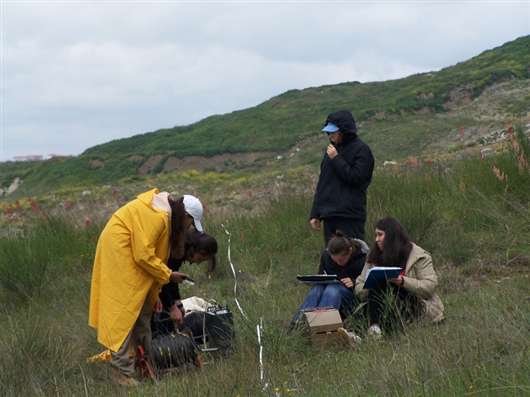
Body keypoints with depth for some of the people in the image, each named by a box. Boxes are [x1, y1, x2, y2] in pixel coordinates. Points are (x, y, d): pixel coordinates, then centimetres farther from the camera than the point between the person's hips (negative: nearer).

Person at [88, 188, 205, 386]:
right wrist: (168, 275, -15)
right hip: (119, 252, -11)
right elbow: (143, 256, -26)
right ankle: (122, 369, -12)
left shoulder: (167, 213, 5)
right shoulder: (156, 217, -26)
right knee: (125, 309, -12)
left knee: (143, 306, 14)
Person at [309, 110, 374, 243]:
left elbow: (356, 178, -15)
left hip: (350, 217, -7)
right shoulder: (331, 149, 17)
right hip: (329, 215, 7)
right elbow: (322, 182, 20)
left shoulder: (361, 150, -5)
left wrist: (336, 159, -13)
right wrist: (315, 214, 16)